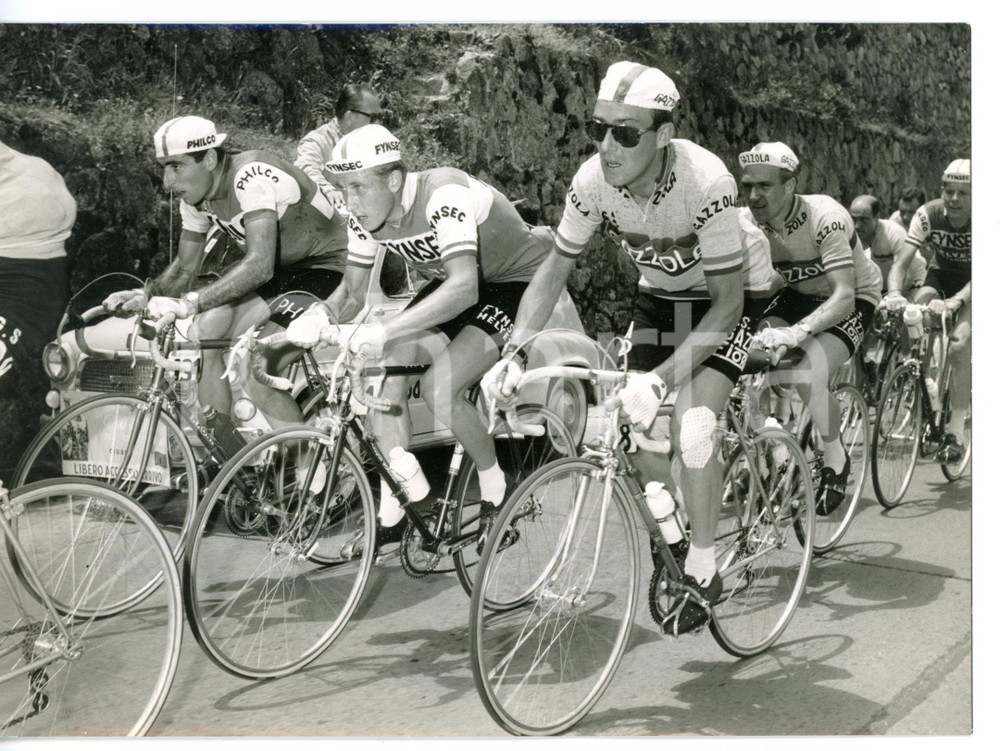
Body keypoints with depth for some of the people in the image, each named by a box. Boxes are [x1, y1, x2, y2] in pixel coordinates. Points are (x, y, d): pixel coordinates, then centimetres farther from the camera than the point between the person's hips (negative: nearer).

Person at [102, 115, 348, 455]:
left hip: (329, 269, -8)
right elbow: (184, 266, 7)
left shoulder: (252, 176, -28)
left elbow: (259, 264, -39)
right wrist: (145, 295, -13)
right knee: (205, 330, -12)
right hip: (281, 271, 8)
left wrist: (189, 303, -45)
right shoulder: (197, 194, -2)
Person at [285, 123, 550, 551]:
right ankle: (390, 516, 1)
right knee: (387, 374, -11)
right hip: (454, 282, 7)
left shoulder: (443, 196, -34)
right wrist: (319, 316, -25)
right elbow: (352, 291, -2)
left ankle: (497, 489, 3)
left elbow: (464, 288, -46)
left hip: (518, 282, -7)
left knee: (440, 389, -24)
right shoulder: (366, 214, -11)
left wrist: (383, 332, -53)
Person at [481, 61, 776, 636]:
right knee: (636, 425, -2)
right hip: (660, 294, 5)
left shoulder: (706, 181, -36)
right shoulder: (594, 181, -23)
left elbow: (726, 301, -32)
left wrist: (660, 379, -41)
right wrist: (513, 355, -25)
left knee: (693, 425, -21)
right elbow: (554, 271, -13)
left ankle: (704, 573, -3)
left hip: (729, 294, -5)